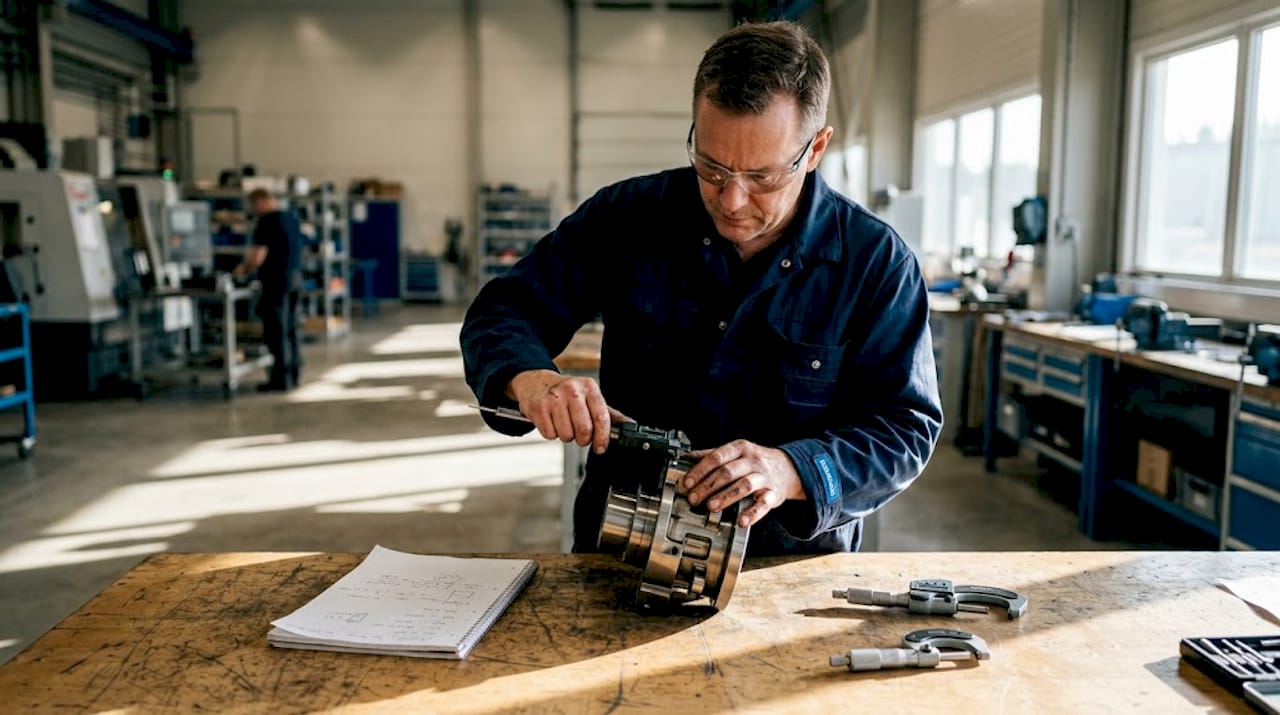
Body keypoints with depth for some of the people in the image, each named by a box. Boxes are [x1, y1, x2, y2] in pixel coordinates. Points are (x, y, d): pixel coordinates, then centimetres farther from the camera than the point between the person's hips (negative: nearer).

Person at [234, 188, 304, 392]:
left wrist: (244, 269, 1)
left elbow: (258, 255, -18)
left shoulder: (267, 222, -13)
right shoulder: (291, 219, 13)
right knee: (289, 329, 14)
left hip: (277, 282, -9)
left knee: (276, 332, -3)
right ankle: (293, 375, 19)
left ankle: (280, 379, -1)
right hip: (295, 278, 9)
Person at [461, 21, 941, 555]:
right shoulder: (627, 217, -4)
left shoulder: (876, 262, -8)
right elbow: (502, 313, 0)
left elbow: (908, 426, -8)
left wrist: (793, 470, -27)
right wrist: (529, 378, -24)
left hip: (794, 560, 0)